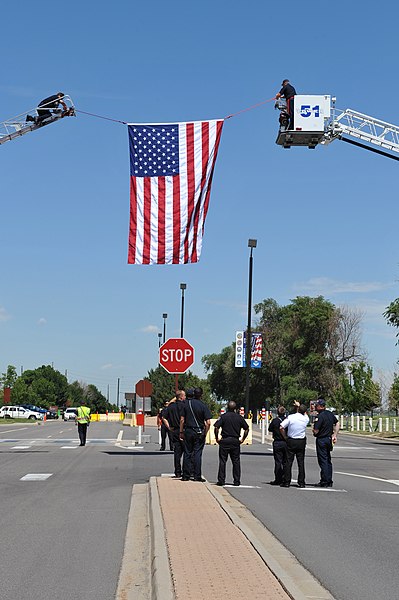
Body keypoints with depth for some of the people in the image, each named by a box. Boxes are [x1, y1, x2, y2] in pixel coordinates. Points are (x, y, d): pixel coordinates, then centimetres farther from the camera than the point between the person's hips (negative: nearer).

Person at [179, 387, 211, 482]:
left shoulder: (186, 404, 0)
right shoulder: (203, 406, -6)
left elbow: (182, 420, 0)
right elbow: (208, 423, -11)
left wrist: (181, 432, 7)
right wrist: (205, 433, 0)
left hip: (188, 431, 2)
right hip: (199, 433, -2)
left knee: (187, 453, 8)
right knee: (197, 454, 2)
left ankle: (186, 476, 10)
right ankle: (197, 476, 1)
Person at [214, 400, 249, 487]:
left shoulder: (223, 416, -4)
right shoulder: (239, 417, 4)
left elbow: (216, 427, -13)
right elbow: (247, 429, 6)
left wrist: (217, 438, -4)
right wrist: (243, 439, 12)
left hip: (225, 441, -2)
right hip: (235, 441, 2)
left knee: (222, 461, 3)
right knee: (236, 462, 8)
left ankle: (221, 480, 2)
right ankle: (237, 481, 8)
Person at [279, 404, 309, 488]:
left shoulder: (290, 417, -10)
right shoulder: (306, 419, -3)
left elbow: (281, 428, -13)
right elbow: (305, 414, 24)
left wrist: (285, 437, 1)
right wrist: (301, 407, 36)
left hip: (291, 441, -2)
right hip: (301, 442, 2)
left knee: (289, 461, 2)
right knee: (301, 462, 7)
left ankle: (286, 481, 2)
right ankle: (301, 482, 7)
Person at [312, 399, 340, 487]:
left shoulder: (319, 416, -18)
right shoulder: (330, 414, 6)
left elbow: (316, 431, -20)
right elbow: (337, 424, 16)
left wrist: (313, 431, 3)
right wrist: (334, 435, 16)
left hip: (321, 440, -8)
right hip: (329, 439, 8)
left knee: (323, 461, -3)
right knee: (328, 460, 14)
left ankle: (324, 482, -2)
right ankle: (329, 482, 17)